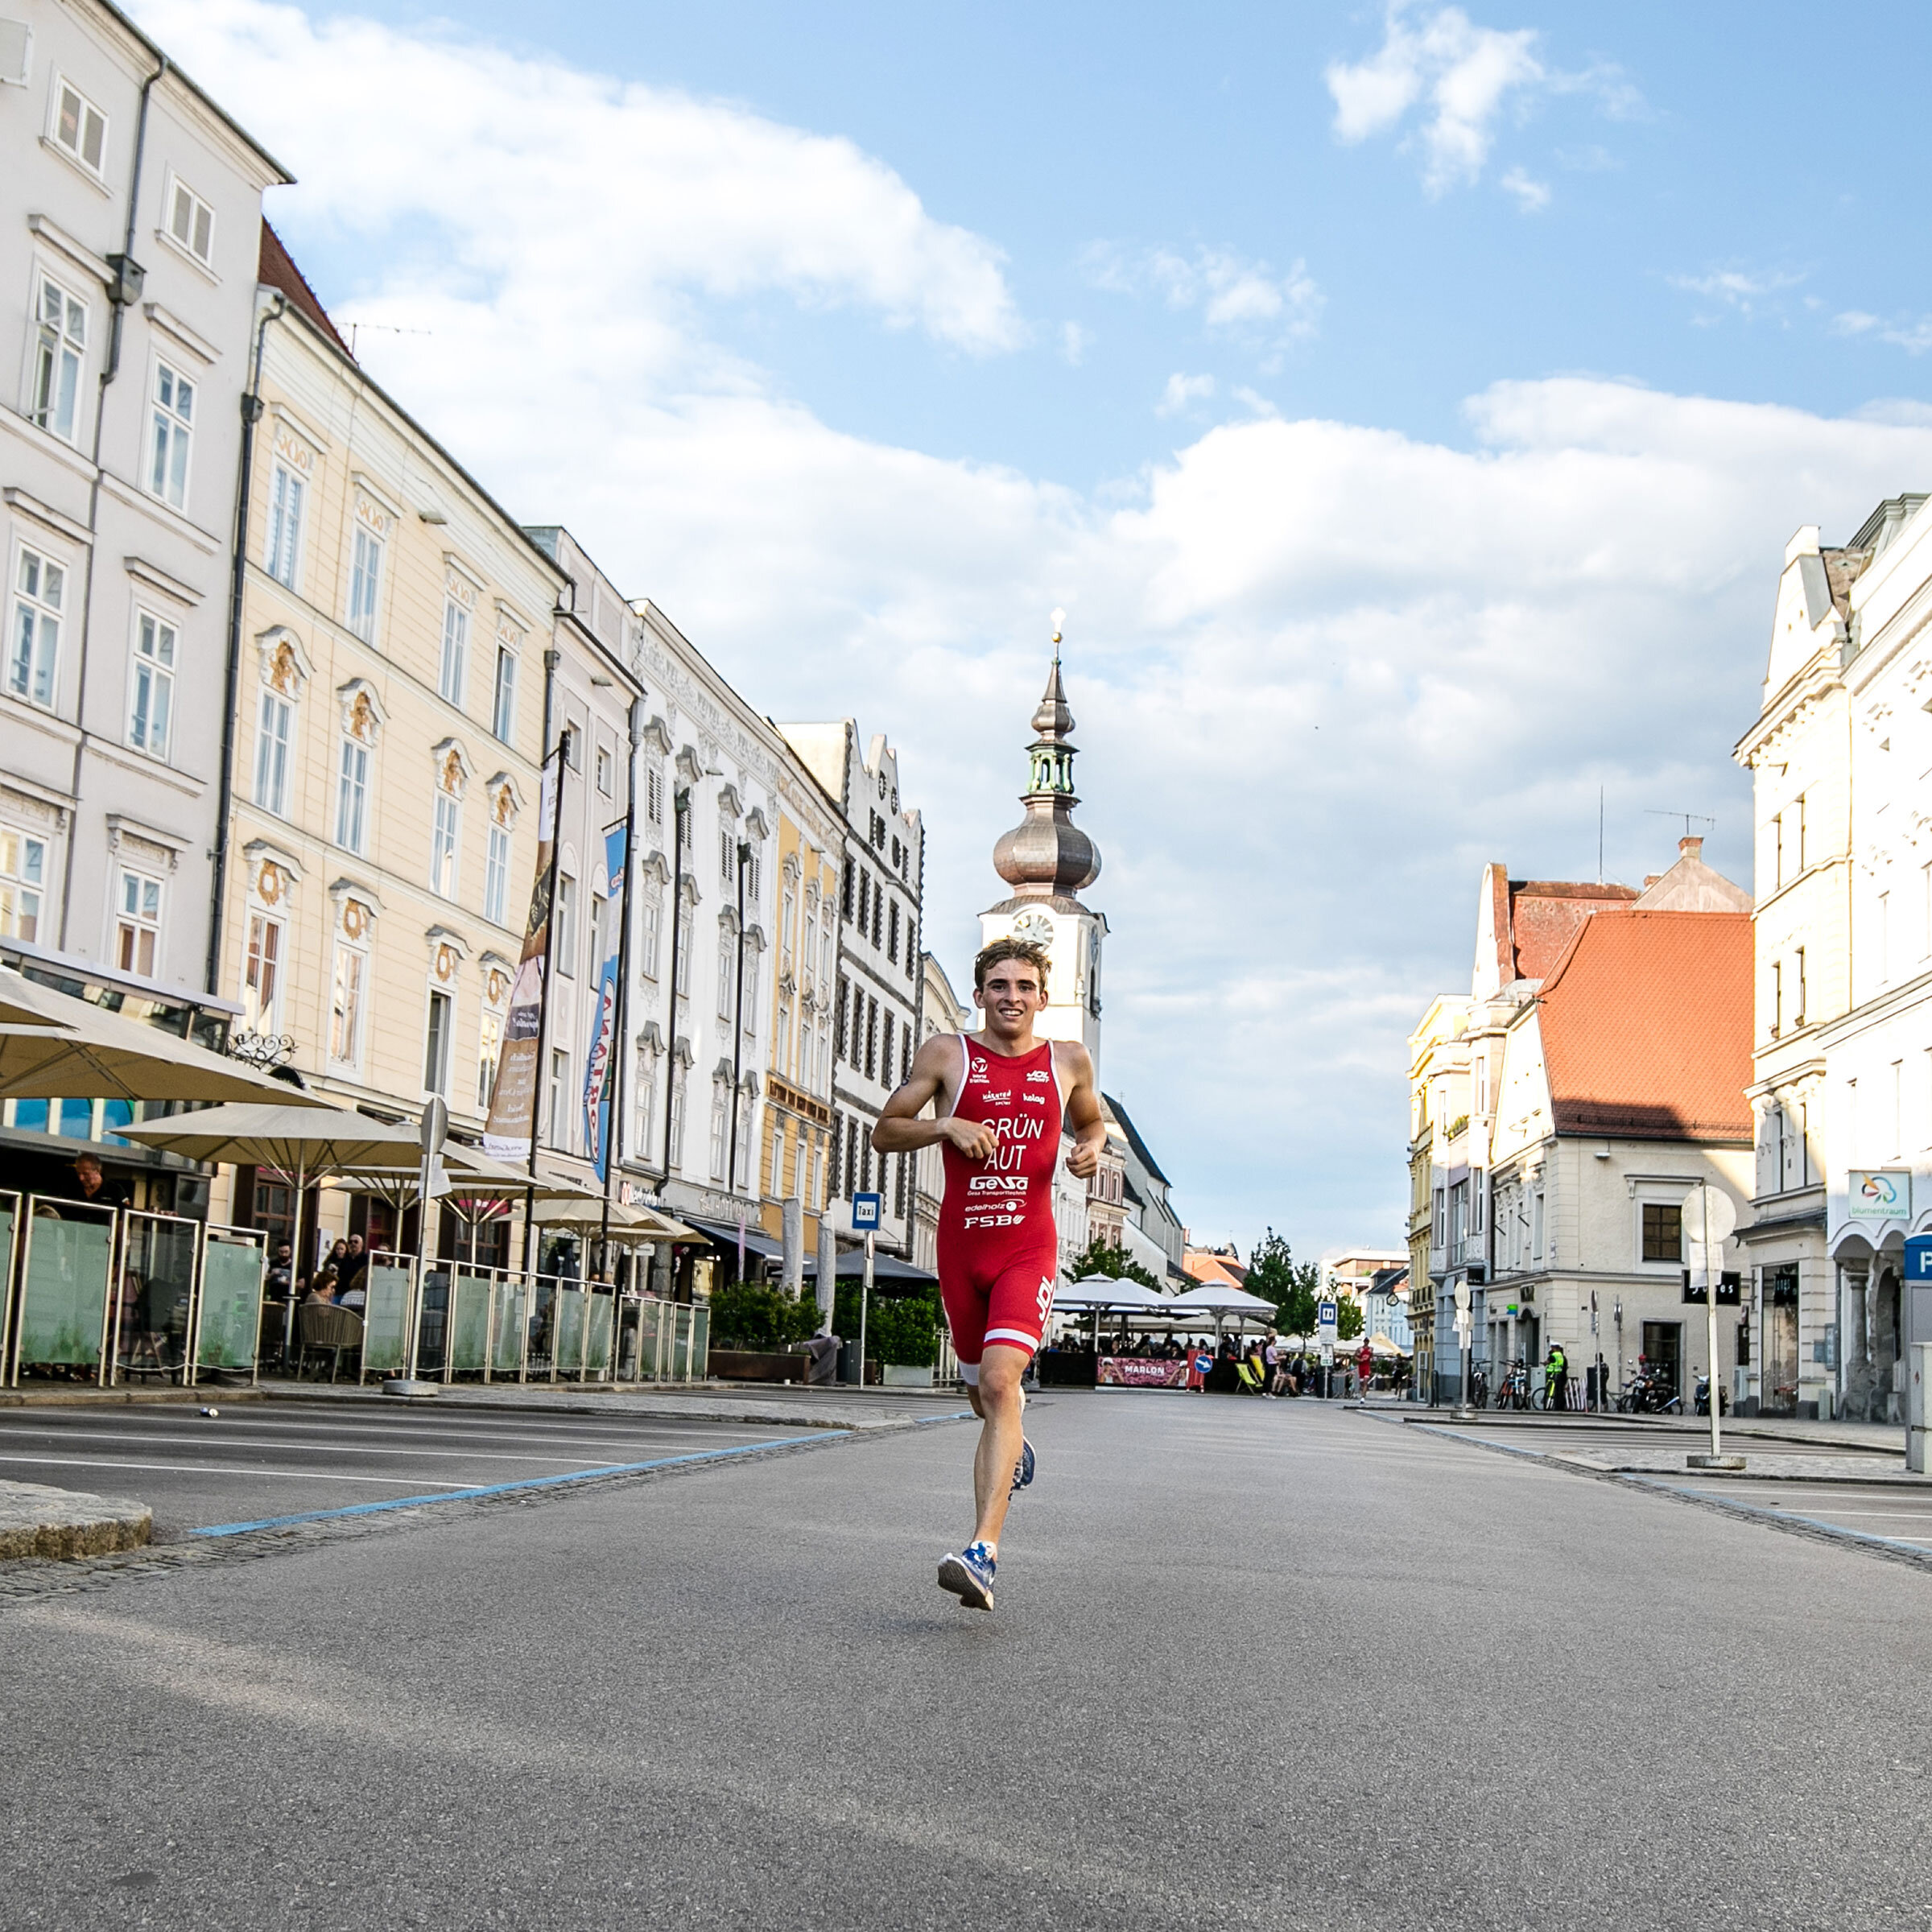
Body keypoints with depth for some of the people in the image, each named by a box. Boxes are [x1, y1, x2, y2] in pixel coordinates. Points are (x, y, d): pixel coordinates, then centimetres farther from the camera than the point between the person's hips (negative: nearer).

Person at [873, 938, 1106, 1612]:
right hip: (961, 1245, 2)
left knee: (1000, 1382, -21)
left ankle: (983, 1551, -28)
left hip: (1029, 1247, -2)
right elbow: (885, 1132, 4)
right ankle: (1012, 1442, 55)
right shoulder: (947, 1054, 1)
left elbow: (1091, 1121, 25)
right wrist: (947, 1126, -14)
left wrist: (1090, 1149, 2)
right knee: (982, 1392, 15)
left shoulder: (1069, 1061, 5)